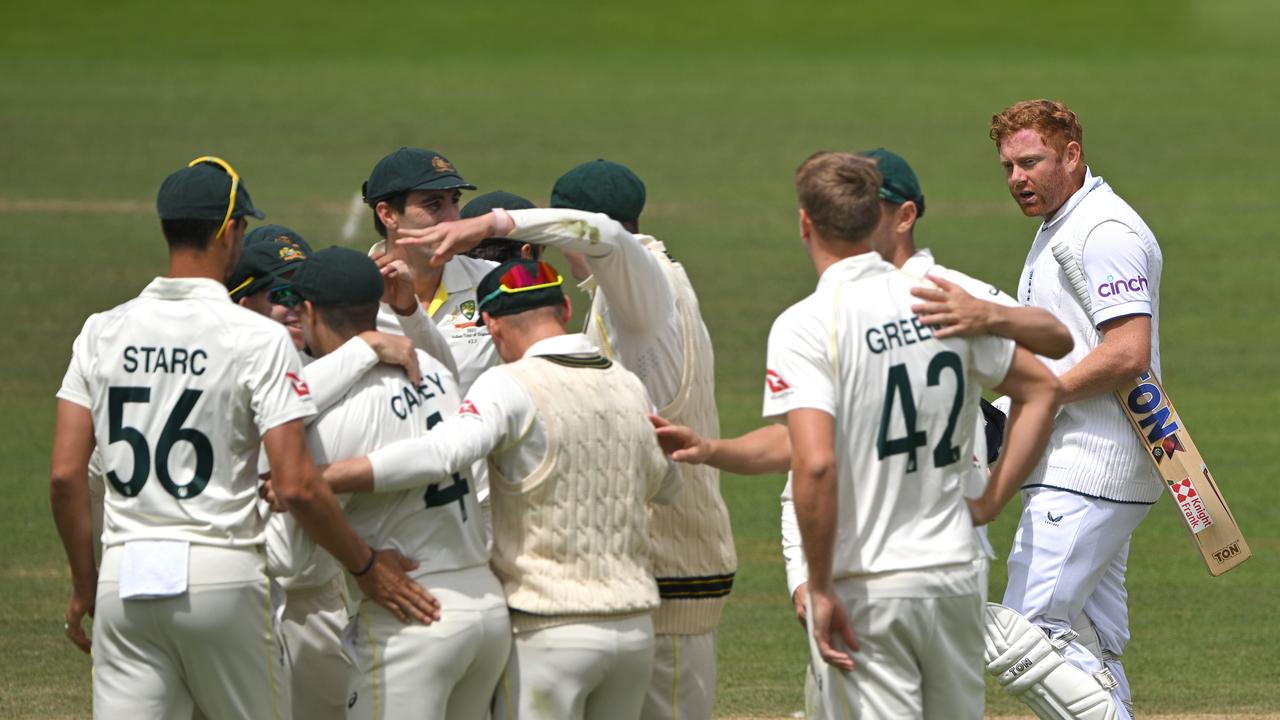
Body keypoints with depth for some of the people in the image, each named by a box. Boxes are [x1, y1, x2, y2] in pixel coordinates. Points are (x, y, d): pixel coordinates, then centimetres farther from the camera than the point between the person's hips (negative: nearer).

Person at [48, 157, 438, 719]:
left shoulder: (103, 332, 5)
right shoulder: (259, 339, -7)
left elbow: (65, 475, 2)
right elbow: (297, 486, -13)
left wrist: (84, 584, 14)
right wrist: (366, 567, 1)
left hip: (125, 579, 3)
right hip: (221, 575, -3)